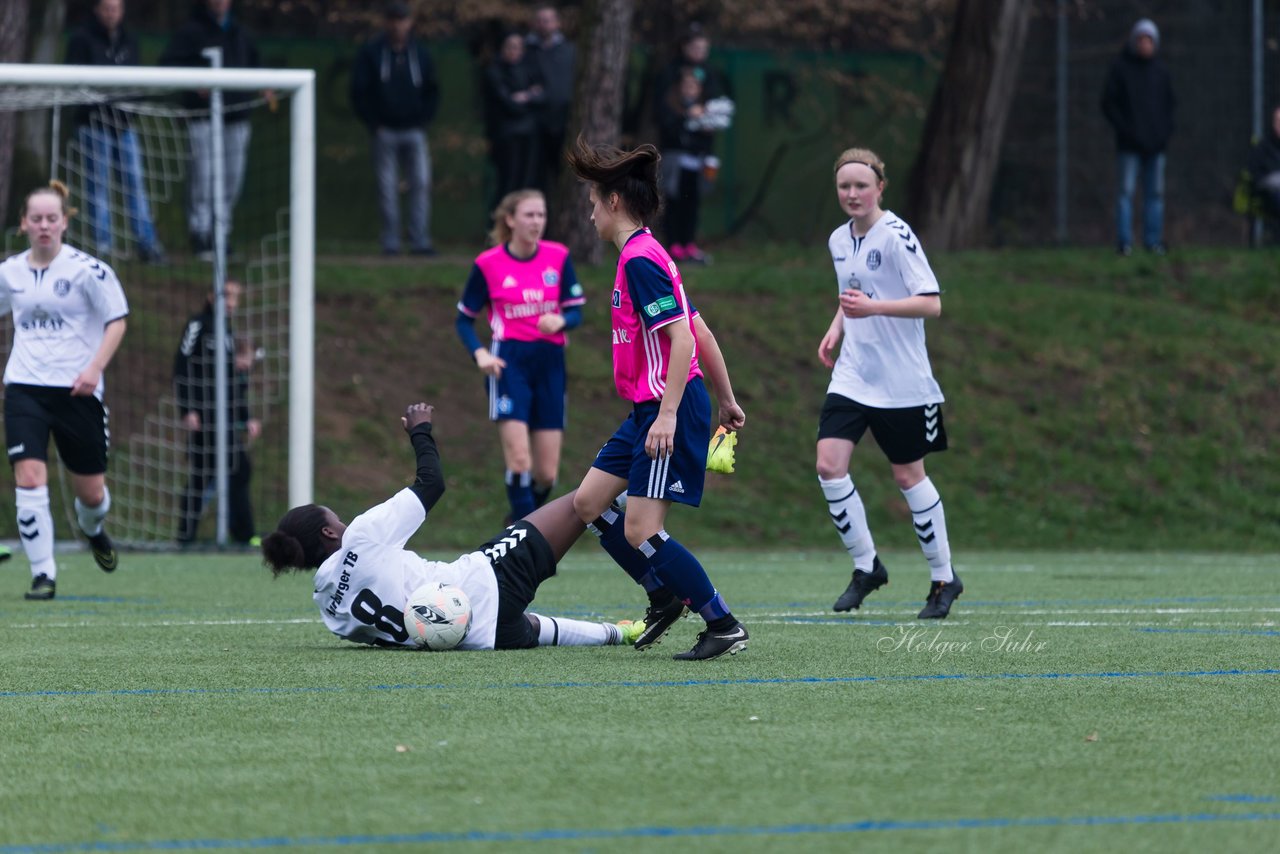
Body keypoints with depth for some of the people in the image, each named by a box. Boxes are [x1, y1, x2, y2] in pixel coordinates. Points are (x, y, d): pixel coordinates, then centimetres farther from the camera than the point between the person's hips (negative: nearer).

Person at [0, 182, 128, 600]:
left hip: (76, 390, -2)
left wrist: (95, 368, -16)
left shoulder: (86, 268, -7)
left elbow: (117, 320, -4)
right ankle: (43, 574, -8)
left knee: (90, 491, 9)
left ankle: (93, 530, 46)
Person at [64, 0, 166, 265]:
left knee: (134, 181, 2)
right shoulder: (82, 40, -5)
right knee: (98, 183, -1)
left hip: (123, 121, 5)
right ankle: (102, 241, 4)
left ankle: (147, 241, 3)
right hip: (94, 120, -5)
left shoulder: (129, 39, 12)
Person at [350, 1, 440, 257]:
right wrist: (373, 123, -5)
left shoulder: (420, 52, 9)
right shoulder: (371, 53, 1)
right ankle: (390, 242, 3)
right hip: (385, 131, -2)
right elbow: (359, 92, 1)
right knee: (387, 188, -1)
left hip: (414, 129, 2)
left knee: (421, 183, -7)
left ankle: (420, 240, -6)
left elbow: (432, 91, 15)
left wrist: (424, 119, 3)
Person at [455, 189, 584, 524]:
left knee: (546, 474, 4)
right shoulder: (488, 265, -3)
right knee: (519, 461, -18)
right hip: (509, 362, -3)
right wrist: (479, 353, -14)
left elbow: (576, 311, 4)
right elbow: (464, 319, 5)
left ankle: (521, 518, 33)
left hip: (550, 362, 3)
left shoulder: (558, 257, 3)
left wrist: (560, 321, -20)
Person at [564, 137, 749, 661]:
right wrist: (727, 401, 24)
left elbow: (682, 339, -22)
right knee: (589, 503, 12)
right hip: (649, 410, 10)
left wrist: (668, 415, -26)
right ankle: (665, 597, 19)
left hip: (670, 409, -10)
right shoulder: (641, 256, 15)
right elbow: (701, 332, 19)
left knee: (640, 530, -10)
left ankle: (724, 625, -3)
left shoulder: (640, 260, -15)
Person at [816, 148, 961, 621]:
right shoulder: (839, 240, 8)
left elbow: (931, 303, -19)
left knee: (908, 475, 2)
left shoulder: (897, 236, -14)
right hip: (852, 376, 6)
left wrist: (872, 307, -29)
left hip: (902, 382, -6)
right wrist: (836, 328, 7)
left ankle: (944, 577, 18)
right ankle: (866, 565, 6)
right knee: (829, 464, -9)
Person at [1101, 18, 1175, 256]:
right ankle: (1125, 241, -6)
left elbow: (1169, 105, 19)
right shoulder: (1120, 68, 0)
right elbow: (1108, 104, -1)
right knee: (1126, 191, -7)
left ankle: (1153, 239, 9)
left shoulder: (1161, 71, 12)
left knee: (1155, 192, 5)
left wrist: (1166, 132, 4)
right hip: (1129, 145, -4)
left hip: (1156, 144, 4)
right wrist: (1125, 129, -11)